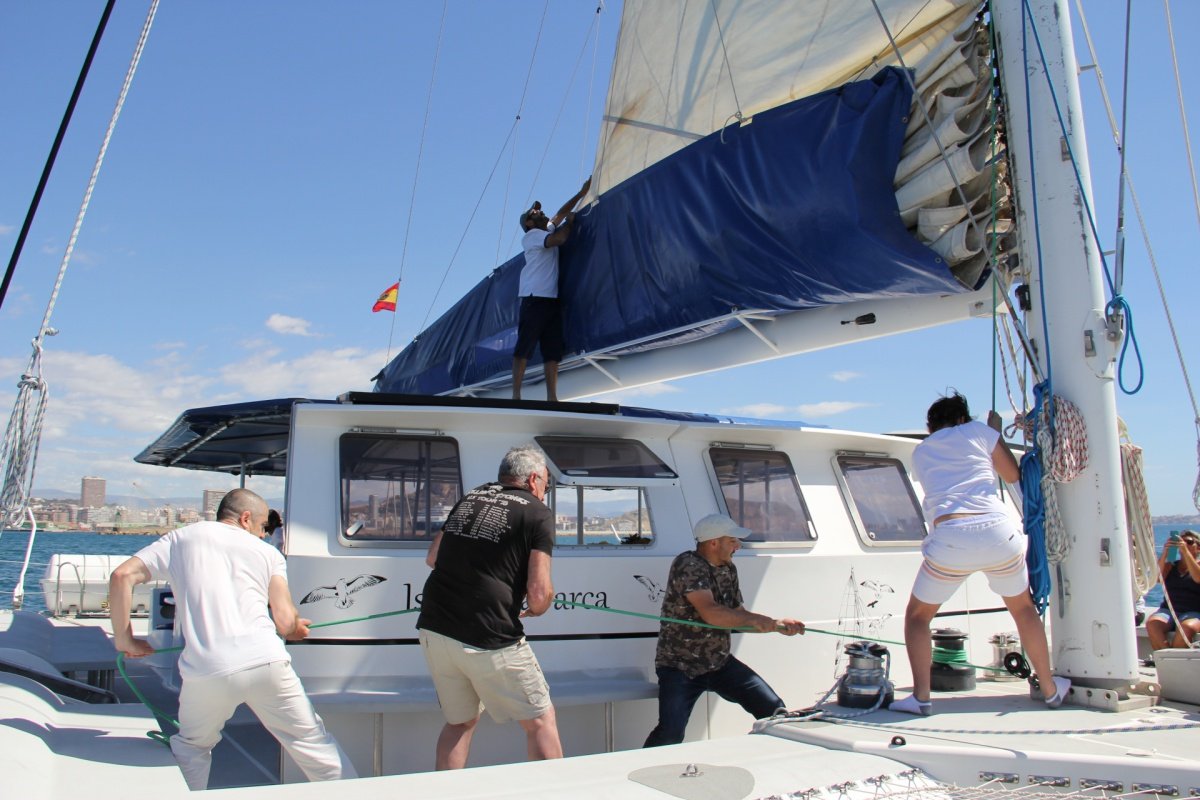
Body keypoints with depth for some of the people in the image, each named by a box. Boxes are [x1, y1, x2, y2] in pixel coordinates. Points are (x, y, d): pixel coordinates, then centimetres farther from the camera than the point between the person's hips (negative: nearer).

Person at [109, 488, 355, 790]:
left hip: (206, 672, 1)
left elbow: (122, 576, 6)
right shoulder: (267, 552, 16)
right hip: (267, 663, 0)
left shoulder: (181, 538, 19)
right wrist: (298, 628, 28)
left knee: (191, 748, 28)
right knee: (314, 744, 11)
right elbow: (287, 624, 5)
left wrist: (124, 639, 16)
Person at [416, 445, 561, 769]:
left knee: (460, 721, 23)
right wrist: (536, 608, 11)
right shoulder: (538, 513, -2)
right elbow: (539, 593, -10)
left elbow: (432, 558, 25)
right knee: (540, 721, 9)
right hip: (488, 638, -6)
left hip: (434, 631, 6)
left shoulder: (468, 499, 15)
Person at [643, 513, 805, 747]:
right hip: (679, 667, -7)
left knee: (774, 710, -1)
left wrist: (778, 624, 0)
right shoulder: (687, 565, -18)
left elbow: (737, 617, 13)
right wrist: (754, 619, -20)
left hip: (721, 663, 7)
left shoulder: (729, 569, 8)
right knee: (671, 733, -22)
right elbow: (711, 614, -28)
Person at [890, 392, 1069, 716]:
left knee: (917, 616, 18)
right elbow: (1013, 475, 24)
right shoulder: (978, 431, 16)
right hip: (998, 532, 1)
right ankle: (1050, 689, 36)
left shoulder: (920, 451, 21)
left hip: (950, 539, -1)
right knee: (1023, 607, 28)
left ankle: (921, 697, 4)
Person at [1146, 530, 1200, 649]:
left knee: (1187, 627, -37)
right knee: (1152, 623, -31)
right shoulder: (1170, 565, 19)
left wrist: (1185, 551, -18)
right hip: (1168, 610, 2)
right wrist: (1165, 552, -11)